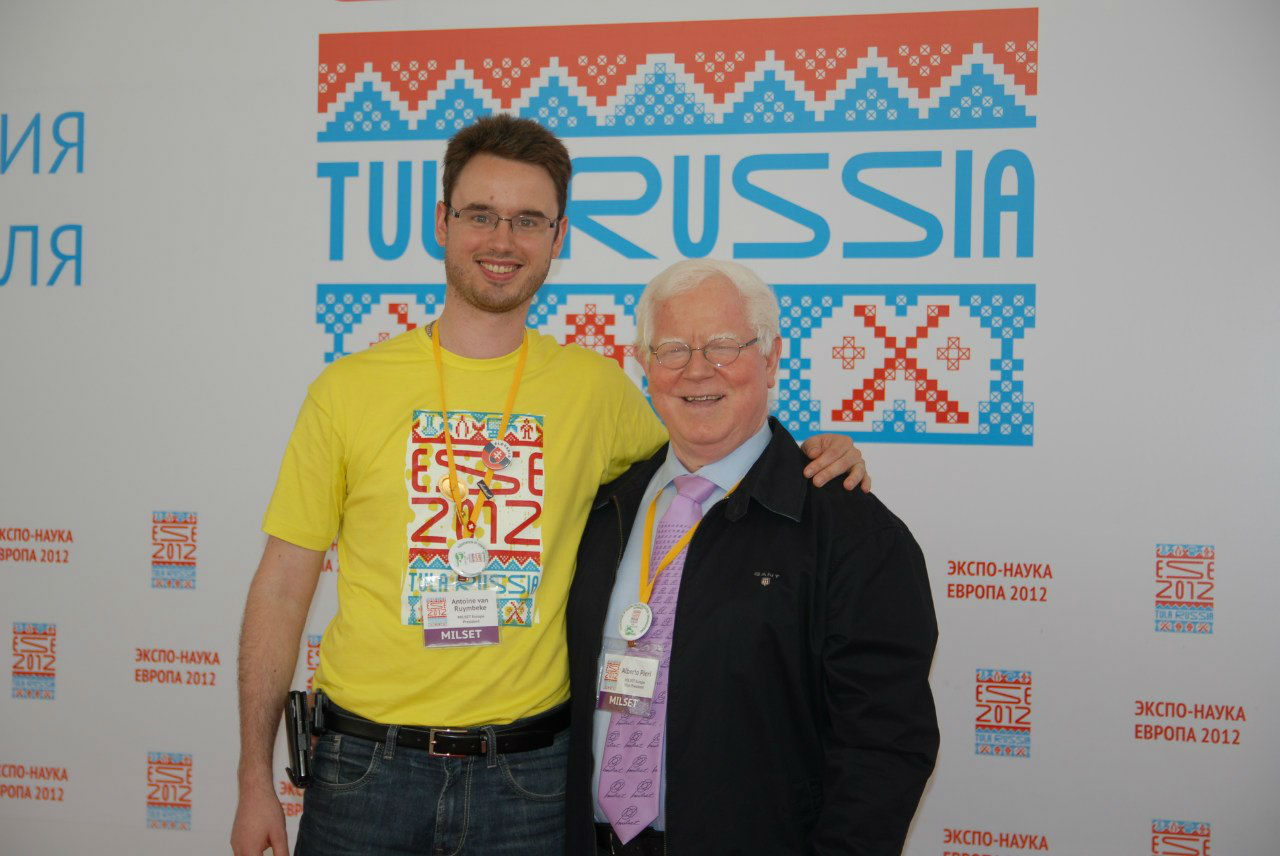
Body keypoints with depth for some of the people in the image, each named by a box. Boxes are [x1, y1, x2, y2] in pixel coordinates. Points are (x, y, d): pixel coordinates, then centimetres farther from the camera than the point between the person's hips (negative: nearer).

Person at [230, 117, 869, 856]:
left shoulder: (595, 388, 0)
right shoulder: (349, 388, -2)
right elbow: (283, 585, 1)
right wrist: (256, 782, -1)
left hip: (531, 768, 1)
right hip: (368, 766, 0)